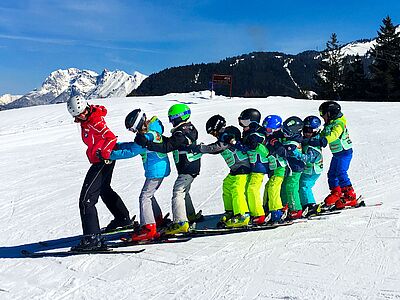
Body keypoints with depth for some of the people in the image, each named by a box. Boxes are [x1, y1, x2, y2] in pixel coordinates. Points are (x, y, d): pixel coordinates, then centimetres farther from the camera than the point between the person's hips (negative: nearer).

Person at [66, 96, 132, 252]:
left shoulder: (94, 123, -21)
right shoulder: (87, 120, 6)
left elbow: (111, 138, -30)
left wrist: (104, 154, -39)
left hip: (103, 161, -11)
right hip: (103, 160, 11)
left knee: (86, 199, -14)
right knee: (104, 190, 32)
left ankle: (92, 238, -18)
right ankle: (123, 218, 49)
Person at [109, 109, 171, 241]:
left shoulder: (148, 136, -22)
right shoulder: (153, 131, 9)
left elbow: (131, 152, -24)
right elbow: (135, 145, 16)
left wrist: (111, 155, -21)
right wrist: (117, 145, 8)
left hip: (155, 171, -10)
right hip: (161, 169, 10)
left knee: (144, 197, -8)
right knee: (149, 195, 21)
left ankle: (149, 228, -10)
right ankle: (158, 220, 34)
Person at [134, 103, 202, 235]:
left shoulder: (180, 134, -22)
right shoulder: (190, 128, 9)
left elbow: (166, 147, -28)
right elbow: (172, 142, 18)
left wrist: (146, 143, -31)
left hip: (186, 169, -10)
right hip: (194, 167, 10)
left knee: (178, 193, -10)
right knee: (184, 191, 23)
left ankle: (180, 223, -13)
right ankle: (191, 216, 36)